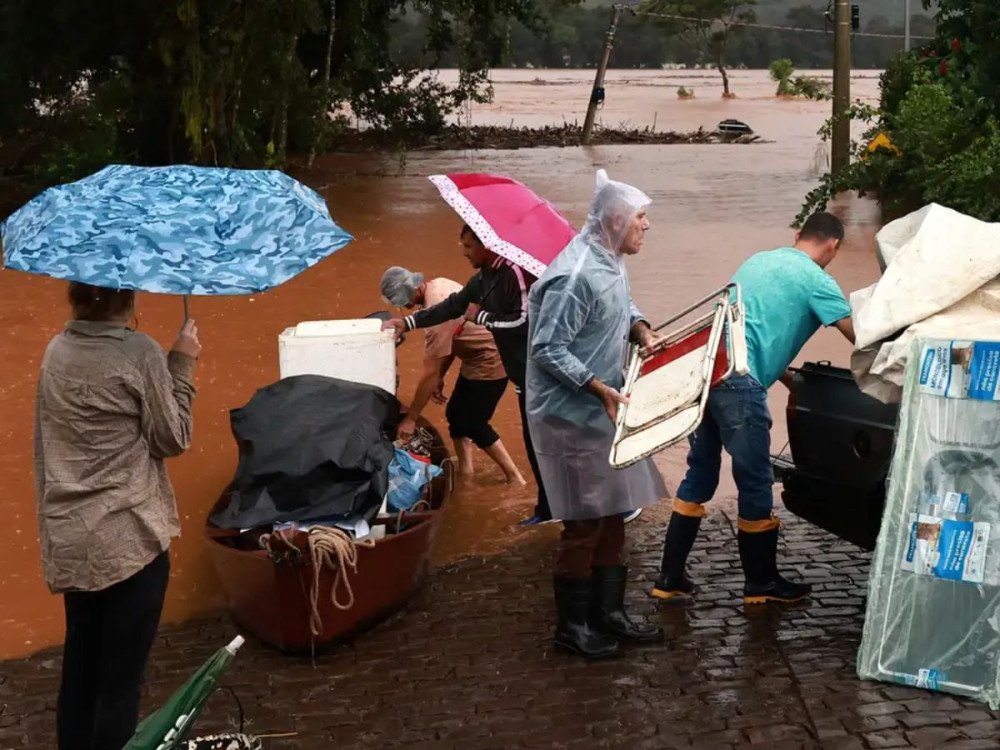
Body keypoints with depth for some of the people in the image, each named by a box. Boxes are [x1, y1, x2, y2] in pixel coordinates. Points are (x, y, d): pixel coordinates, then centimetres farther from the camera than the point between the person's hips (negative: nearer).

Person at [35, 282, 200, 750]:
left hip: (69, 536, 7)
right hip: (129, 535, -7)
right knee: (121, 676, 2)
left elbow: (50, 443, 14)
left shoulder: (56, 352, 7)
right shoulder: (140, 353, -13)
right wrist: (182, 364, 0)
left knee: (80, 667, 17)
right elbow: (172, 440, -5)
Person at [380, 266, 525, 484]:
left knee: (474, 425, -1)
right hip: (477, 359, 10)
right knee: (456, 415, 12)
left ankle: (515, 480, 7)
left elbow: (430, 372, -27)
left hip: (490, 362, -10)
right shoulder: (438, 285, -2)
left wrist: (410, 418, -20)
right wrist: (441, 377, 9)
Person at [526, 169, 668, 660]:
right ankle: (572, 627, 13)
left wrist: (640, 328, 4)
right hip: (572, 416, -10)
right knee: (585, 523, -1)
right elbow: (547, 349, -23)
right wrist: (599, 388, -25)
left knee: (613, 515, 15)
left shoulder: (612, 263, 6)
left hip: (602, 412, 10)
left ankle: (609, 614, 26)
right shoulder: (576, 275, -23)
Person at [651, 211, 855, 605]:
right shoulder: (815, 280, 1)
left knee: (700, 475, 16)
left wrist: (788, 378, 31)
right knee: (755, 484, 6)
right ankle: (762, 583, 18)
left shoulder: (759, 260, 24)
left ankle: (670, 577, 20)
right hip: (738, 382, -8)